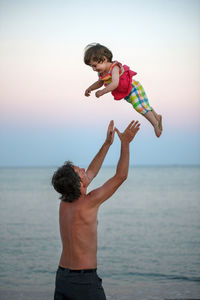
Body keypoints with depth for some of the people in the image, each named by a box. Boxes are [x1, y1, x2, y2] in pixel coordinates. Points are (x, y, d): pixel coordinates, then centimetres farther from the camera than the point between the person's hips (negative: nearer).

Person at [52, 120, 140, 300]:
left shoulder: (65, 202, 3)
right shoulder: (88, 203, -18)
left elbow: (91, 173, 17)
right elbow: (121, 176, -11)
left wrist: (107, 143, 20)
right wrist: (125, 143, -6)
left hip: (62, 276, 7)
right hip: (85, 282, -7)